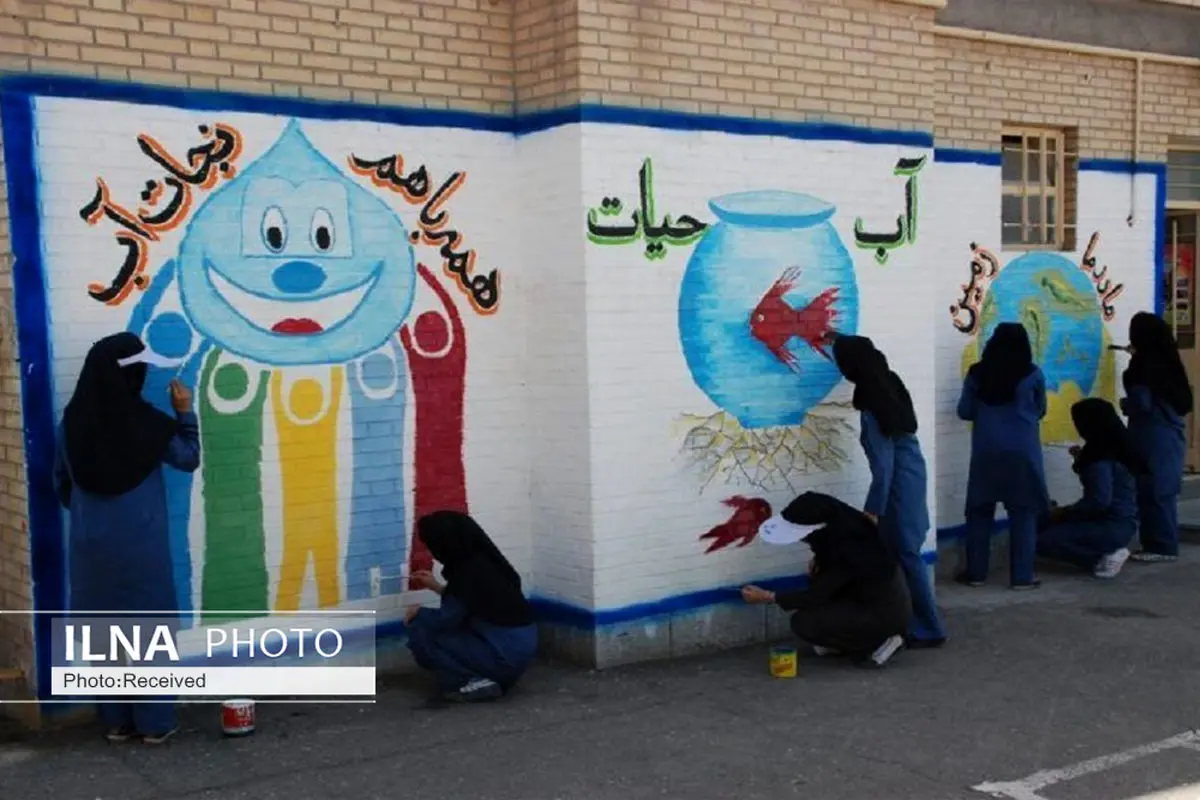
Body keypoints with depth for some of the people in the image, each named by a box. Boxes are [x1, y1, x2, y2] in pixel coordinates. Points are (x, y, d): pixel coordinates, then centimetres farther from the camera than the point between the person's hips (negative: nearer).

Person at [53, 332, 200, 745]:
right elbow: (189, 459, 1)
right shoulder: (145, 422, -14)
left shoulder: (73, 421, -2)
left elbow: (61, 481, 9)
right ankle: (155, 722, 12)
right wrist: (184, 413, 9)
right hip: (141, 544, -4)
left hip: (91, 545, 4)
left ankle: (116, 720, 20)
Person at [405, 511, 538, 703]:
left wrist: (418, 613, 6)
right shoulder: (481, 560, 7)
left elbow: (447, 620, -13)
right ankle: (495, 678, 15)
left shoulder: (469, 571, -17)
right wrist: (436, 587, 29)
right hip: (521, 646, 9)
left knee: (421, 633, -6)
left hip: (506, 653, -9)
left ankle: (474, 683, -6)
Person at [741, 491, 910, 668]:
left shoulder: (846, 551, -28)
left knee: (802, 622, -14)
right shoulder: (842, 530, -5)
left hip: (888, 613, -9)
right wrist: (819, 561, 0)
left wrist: (768, 597, -10)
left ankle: (878, 644, -5)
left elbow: (815, 596, -18)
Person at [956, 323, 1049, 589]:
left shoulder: (977, 374, -1)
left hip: (986, 452, 1)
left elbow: (965, 412, 6)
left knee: (980, 511, 10)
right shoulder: (1033, 374, -3)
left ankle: (976, 572, 12)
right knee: (1023, 512, 4)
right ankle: (1022, 576, 3)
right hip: (1022, 452, -1)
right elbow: (1040, 410, 10)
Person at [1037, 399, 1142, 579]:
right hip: (1121, 523, 10)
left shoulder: (1101, 455, -18)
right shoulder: (1115, 448, 10)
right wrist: (1082, 460, 17)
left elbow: (1099, 501, -25)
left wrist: (1064, 512, -12)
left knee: (1043, 541, -18)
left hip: (1112, 527, -10)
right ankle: (1108, 551, 8)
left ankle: (1103, 557, -12)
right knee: (1049, 526, 18)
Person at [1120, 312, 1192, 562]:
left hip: (1153, 434, -8)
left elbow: (1141, 403, -21)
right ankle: (1164, 543, 20)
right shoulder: (1167, 358, 9)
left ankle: (1161, 546, 1)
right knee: (1162, 489, 14)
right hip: (1171, 431, 8)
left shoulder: (1144, 362, -15)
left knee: (1152, 490, -2)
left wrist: (1125, 404, 4)